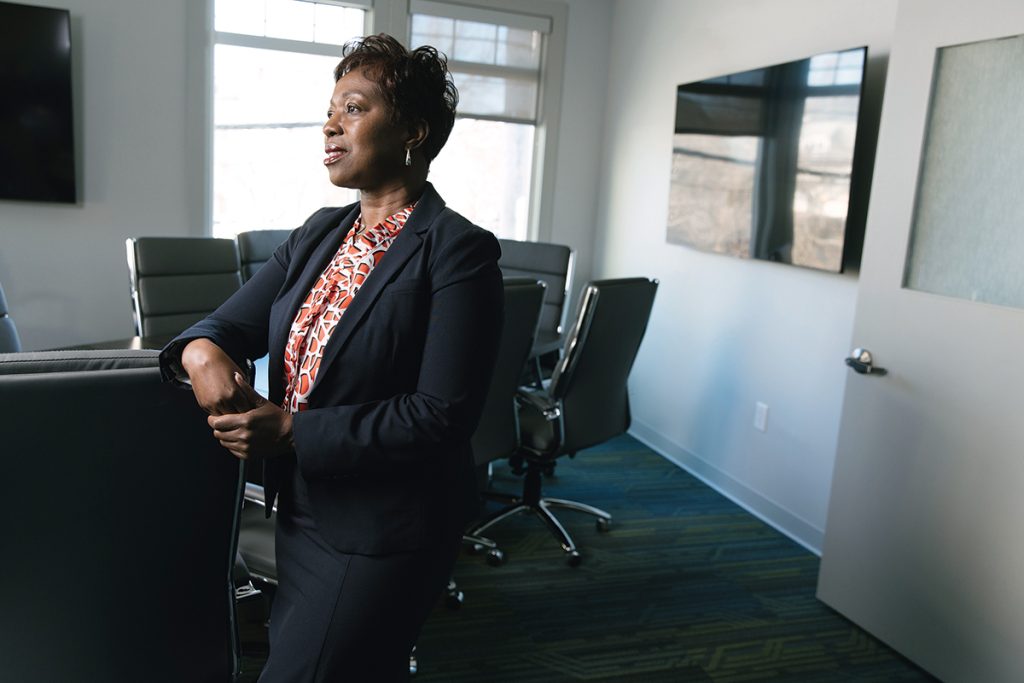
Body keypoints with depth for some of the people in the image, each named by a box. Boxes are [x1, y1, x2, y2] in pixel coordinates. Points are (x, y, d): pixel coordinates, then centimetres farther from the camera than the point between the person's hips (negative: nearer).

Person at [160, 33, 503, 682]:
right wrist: (202, 351, -17)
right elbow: (233, 322, 7)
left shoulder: (457, 252, -17)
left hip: (382, 536, -7)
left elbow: (444, 415, -22)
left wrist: (291, 431, -23)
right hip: (300, 512, 7)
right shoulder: (321, 233, 6)